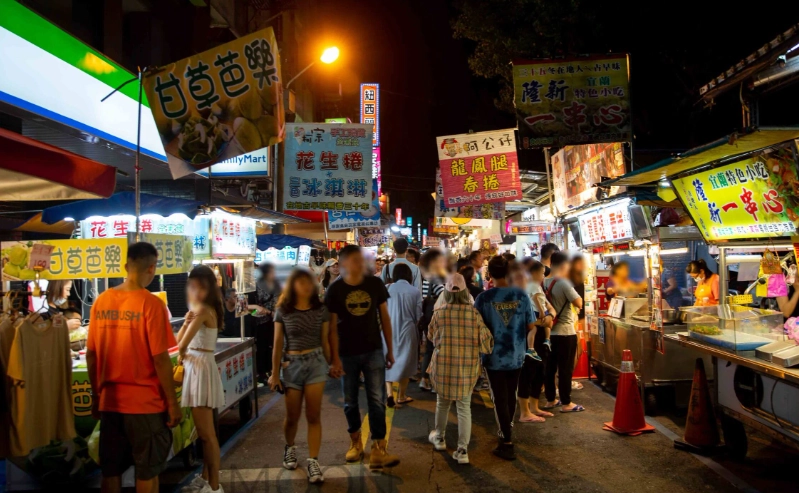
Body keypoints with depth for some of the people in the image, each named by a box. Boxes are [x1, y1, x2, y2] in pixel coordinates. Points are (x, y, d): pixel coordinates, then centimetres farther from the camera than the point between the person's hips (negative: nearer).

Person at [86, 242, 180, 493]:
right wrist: (172, 402, -7)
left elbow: (91, 355, 5)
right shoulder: (150, 303, -15)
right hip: (145, 402, -5)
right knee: (147, 471, 10)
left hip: (109, 401, 5)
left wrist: (96, 395, 17)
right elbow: (160, 359, -16)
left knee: (110, 470, 17)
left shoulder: (101, 301, 1)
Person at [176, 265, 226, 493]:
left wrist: (181, 356, 4)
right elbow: (178, 340, 11)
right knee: (204, 431, 19)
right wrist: (186, 322, -7)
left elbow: (183, 345, -19)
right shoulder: (198, 310, 14)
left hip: (201, 368, -10)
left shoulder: (203, 310, -15)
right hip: (195, 368, 10)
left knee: (207, 433, -4)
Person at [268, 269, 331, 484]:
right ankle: (290, 448, 40)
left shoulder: (321, 310, 0)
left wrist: (330, 365, 12)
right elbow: (278, 344, 0)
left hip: (316, 363, 0)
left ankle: (313, 462, 8)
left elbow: (325, 341, 7)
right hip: (292, 364, 0)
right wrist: (275, 373, 0)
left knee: (313, 416, 0)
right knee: (292, 416, 12)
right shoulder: (282, 311, -3)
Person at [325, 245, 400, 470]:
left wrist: (390, 349, 4)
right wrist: (335, 358, -10)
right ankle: (355, 441, 33)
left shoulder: (375, 284, -2)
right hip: (347, 354, 0)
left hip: (373, 351, 0)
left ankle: (378, 451, 3)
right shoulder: (334, 290, -7)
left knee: (377, 401, -2)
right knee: (350, 402, 13)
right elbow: (332, 327, -5)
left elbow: (384, 317, 4)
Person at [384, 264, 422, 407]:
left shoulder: (387, 289, -5)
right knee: (405, 362, 13)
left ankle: (389, 392, -3)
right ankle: (401, 396, 22)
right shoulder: (415, 292, -6)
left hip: (389, 330, 1)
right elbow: (418, 316, -2)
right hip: (407, 331, 0)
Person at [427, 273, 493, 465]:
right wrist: (487, 350, 15)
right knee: (464, 408, 8)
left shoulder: (439, 314, -6)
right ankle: (462, 450, 8)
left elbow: (431, 336, 9)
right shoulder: (474, 313, -8)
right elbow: (485, 340, -5)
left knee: (442, 402, 20)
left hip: (444, 365, 0)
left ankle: (439, 438, 38)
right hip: (467, 367, 0)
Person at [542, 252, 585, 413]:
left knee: (549, 367, 12)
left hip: (549, 331, 7)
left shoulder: (544, 283, 5)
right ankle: (566, 404, 9)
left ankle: (550, 400, 22)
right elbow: (579, 304, -16)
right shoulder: (564, 283, -16)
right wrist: (572, 288, -4)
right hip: (565, 332, -7)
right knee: (565, 369, 2)